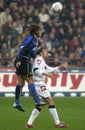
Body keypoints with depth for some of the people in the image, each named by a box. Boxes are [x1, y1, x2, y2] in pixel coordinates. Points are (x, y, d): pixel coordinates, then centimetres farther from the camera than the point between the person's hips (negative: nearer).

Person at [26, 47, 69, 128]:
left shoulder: (42, 61, 24)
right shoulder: (38, 59, -6)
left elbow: (50, 70, 28)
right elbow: (36, 70, -21)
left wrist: (60, 66, 23)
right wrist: (46, 74, -24)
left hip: (40, 84, 11)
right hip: (39, 84, -11)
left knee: (40, 105, 12)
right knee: (50, 102, -6)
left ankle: (29, 124, 8)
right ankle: (57, 123, -4)